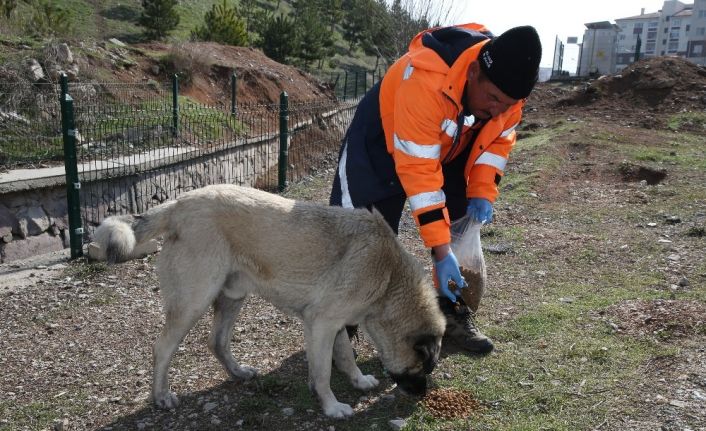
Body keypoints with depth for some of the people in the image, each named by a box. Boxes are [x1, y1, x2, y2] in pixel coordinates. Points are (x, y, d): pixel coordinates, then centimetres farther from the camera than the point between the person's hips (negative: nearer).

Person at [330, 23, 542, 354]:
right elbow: (418, 171, -40)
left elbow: (499, 139, -2)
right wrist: (440, 249, -38)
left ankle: (455, 314, 19)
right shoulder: (426, 81, -42)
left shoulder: (506, 84, -21)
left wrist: (482, 191, -16)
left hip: (449, 150, 6)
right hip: (383, 142, -5)